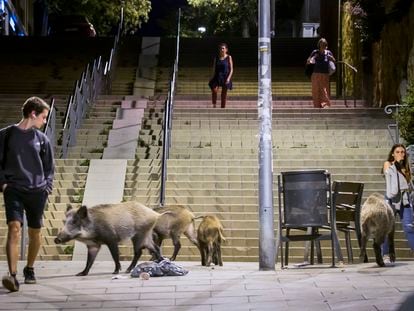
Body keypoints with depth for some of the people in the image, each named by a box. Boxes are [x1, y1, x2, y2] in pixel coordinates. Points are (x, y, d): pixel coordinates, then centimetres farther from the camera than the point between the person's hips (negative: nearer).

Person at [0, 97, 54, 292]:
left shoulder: (41, 139, 8)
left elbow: (49, 167, 16)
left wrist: (47, 187, 4)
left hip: (37, 192, 3)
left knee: (34, 233, 9)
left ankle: (29, 269, 29)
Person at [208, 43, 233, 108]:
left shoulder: (229, 57, -1)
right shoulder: (216, 58, 6)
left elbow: (231, 69, -2)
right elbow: (214, 68, 12)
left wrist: (228, 78, -14)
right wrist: (213, 77, 6)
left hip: (225, 77, -1)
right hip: (217, 76, 1)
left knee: (224, 94, 4)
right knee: (214, 91, -19)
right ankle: (214, 106, -9)